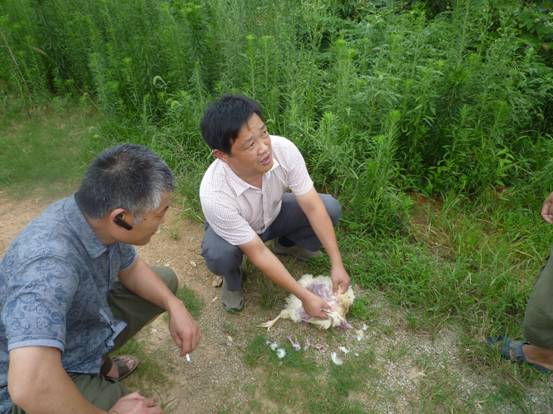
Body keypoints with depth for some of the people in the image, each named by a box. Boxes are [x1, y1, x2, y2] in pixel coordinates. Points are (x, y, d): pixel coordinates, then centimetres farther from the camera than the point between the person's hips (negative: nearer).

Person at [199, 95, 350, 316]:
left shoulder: (283, 149, -33)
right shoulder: (214, 195, -40)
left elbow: (313, 207, -23)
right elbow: (258, 253, -32)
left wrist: (337, 264, -23)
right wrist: (305, 296, -27)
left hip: (273, 214, 3)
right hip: (232, 229, -3)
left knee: (330, 208, -17)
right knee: (219, 255, -36)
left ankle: (286, 244, 13)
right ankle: (232, 279, 3)